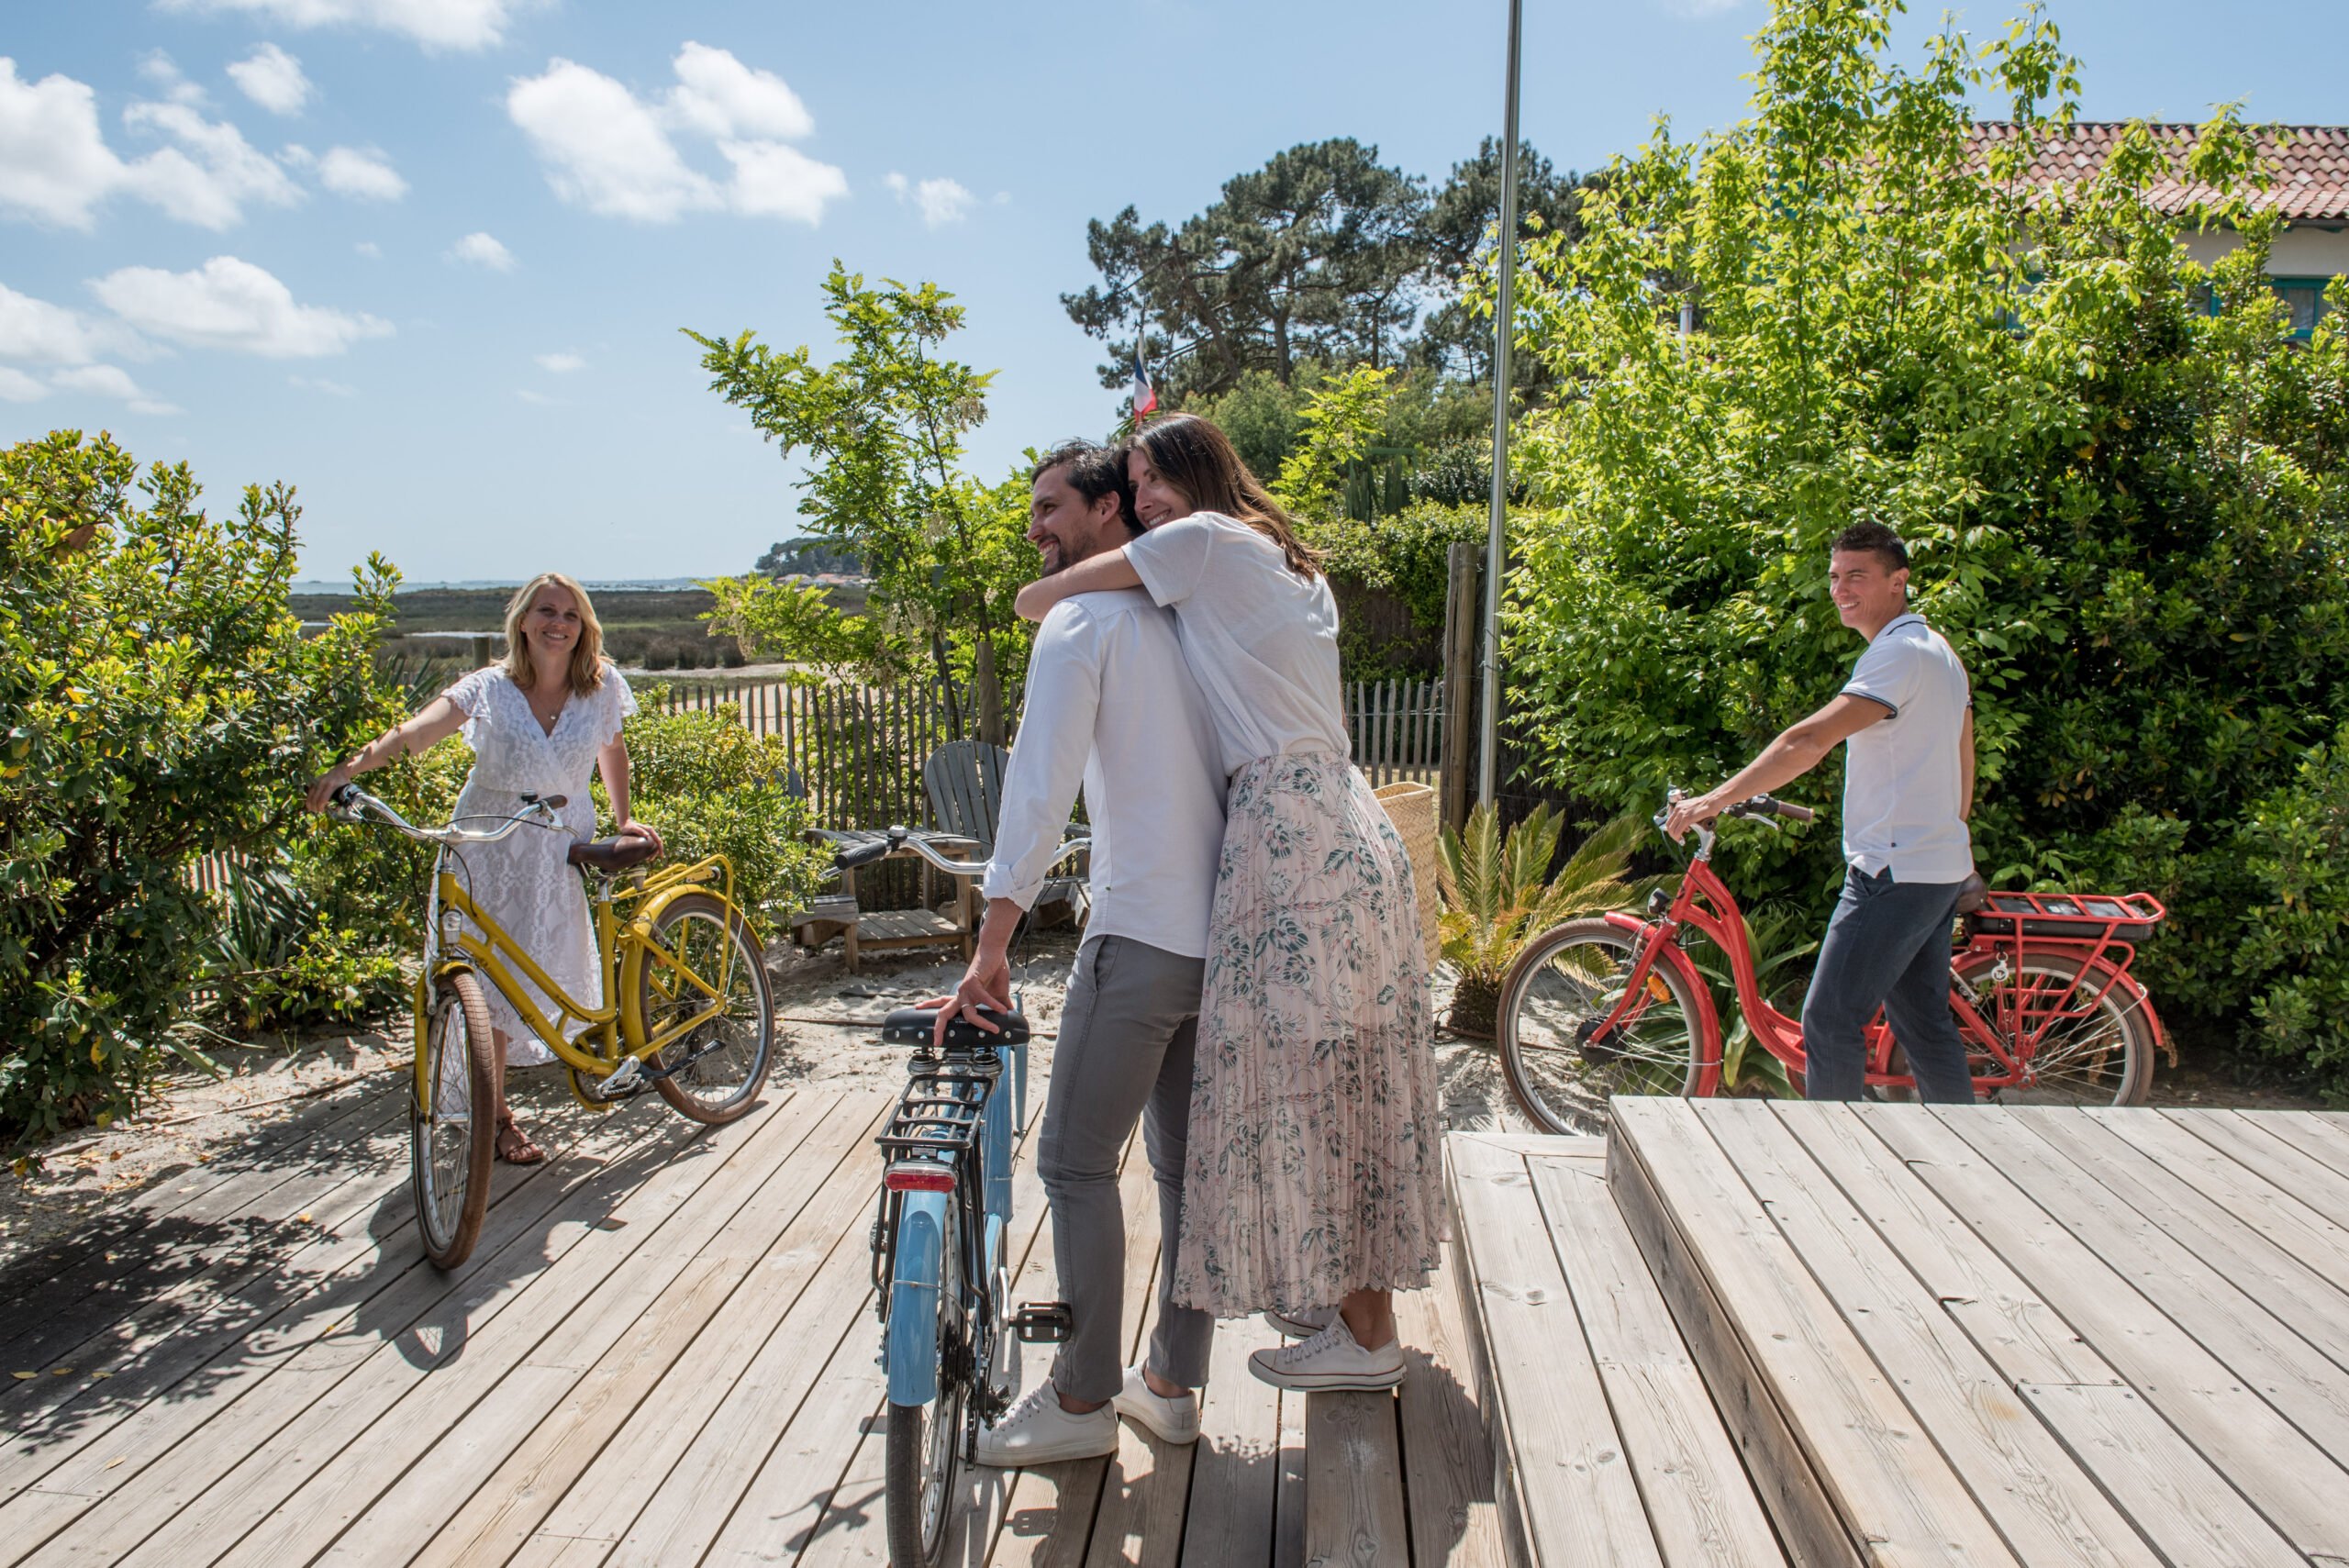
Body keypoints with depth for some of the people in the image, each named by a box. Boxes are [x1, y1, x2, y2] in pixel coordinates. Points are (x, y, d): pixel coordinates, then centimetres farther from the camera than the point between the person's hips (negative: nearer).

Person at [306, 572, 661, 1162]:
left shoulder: (602, 686, -5)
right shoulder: (490, 688, -13)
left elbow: (611, 748, 14)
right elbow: (422, 726, -30)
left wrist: (624, 818, 9)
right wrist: (354, 765, -46)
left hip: (563, 848, 2)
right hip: (487, 846, -2)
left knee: (553, 966, 3)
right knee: (490, 972, -3)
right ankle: (494, 1113, 12)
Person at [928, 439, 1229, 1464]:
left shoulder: (1082, 621, -8)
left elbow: (1040, 791, -16)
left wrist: (990, 951, -16)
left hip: (1140, 936, -8)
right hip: (1228, 935, 8)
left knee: (1076, 1162, 2)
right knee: (1187, 1160, 13)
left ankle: (1083, 1400, 10)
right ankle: (1172, 1385, 24)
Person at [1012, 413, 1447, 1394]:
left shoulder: (1206, 540, -5)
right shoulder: (1286, 562, 22)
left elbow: (1035, 598, -4)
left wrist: (1044, 596, 20)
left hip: (1290, 835, -10)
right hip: (1347, 827, 10)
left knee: (1298, 1071, -1)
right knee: (1344, 1068, 15)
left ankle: (1364, 1337, 10)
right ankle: (1357, 1299, 27)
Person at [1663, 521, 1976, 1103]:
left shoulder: (1899, 654, -16)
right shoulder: (1940, 651, 17)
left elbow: (1810, 741, -26)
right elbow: (1962, 764, 22)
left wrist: (1715, 800, -25)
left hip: (1895, 872, -10)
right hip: (1940, 869, 11)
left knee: (1829, 1022, -6)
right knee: (1924, 1024, 16)